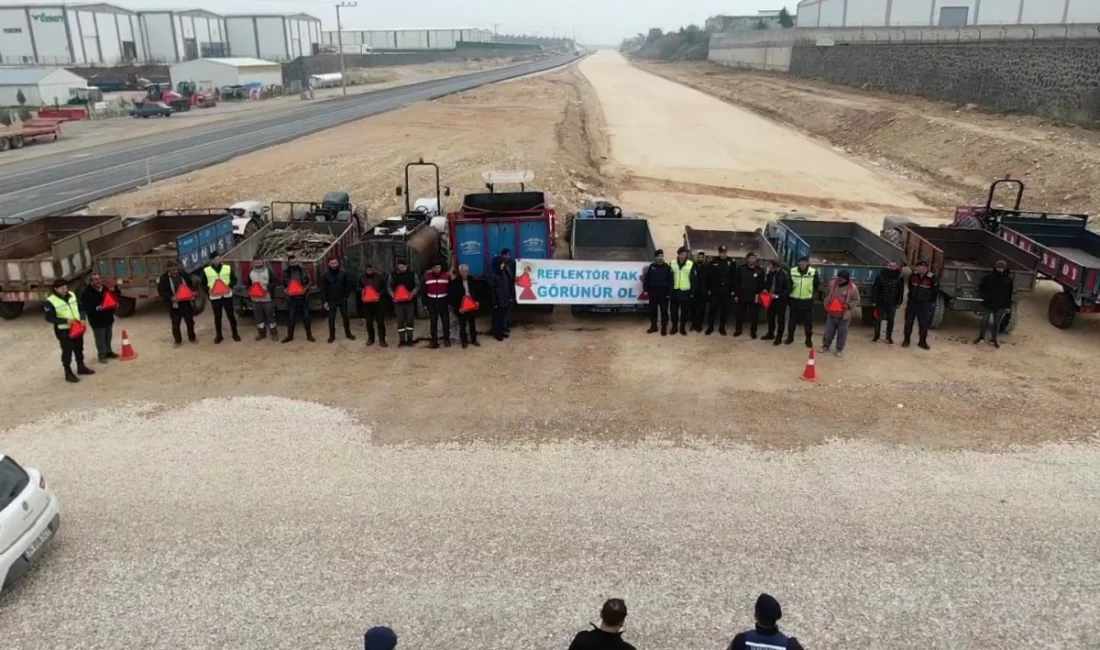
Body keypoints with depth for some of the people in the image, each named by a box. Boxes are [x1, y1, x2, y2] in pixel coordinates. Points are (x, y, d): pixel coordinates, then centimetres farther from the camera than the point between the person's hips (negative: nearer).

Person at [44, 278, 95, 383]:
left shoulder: (72, 295, 3)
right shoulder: (51, 301, -16)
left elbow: (80, 308, 11)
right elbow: (49, 318, -16)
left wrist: (82, 318, -7)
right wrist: (65, 320, -24)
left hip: (77, 328, 6)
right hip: (63, 330, -6)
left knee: (79, 348, 18)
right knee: (67, 351, 0)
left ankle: (81, 367, 35)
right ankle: (68, 373, 9)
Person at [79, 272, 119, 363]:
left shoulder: (105, 288, 4)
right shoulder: (87, 293, -16)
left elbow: (113, 298, 18)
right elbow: (86, 307, -21)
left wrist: (114, 303, -4)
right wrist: (97, 308, -35)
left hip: (108, 318, 6)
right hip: (97, 320, -6)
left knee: (108, 337, 18)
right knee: (100, 339, 0)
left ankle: (108, 352, 33)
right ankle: (102, 355, 11)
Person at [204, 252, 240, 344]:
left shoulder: (228, 268, 0)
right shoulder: (206, 270, -1)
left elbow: (234, 279, 6)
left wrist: (230, 286, -12)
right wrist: (208, 290, -9)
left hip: (227, 296, 0)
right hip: (214, 297, 0)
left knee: (231, 315, 7)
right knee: (217, 317, 8)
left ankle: (235, 334, 18)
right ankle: (218, 336, 19)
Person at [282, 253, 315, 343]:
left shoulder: (303, 270, -3)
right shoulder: (285, 272, -1)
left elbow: (309, 282, 1)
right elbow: (283, 284, 7)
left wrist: (305, 288, -17)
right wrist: (286, 290, -13)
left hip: (303, 297, 0)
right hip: (291, 298, 0)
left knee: (306, 316, 6)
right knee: (291, 317, 7)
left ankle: (309, 335, 17)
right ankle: (290, 335, 20)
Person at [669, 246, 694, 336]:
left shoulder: (691, 264, -4)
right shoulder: (672, 263, 1)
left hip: (685, 291, -1)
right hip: (675, 290, 1)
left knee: (684, 310, 6)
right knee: (674, 310, 8)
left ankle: (683, 328, 18)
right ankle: (674, 326, 21)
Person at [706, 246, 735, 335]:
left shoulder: (732, 263, 2)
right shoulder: (713, 262, -1)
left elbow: (734, 277, 3)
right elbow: (708, 277, 0)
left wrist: (733, 290, -1)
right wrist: (708, 289, -4)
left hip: (726, 290, 1)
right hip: (715, 290, -1)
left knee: (725, 310, 7)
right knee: (713, 309, 3)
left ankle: (722, 328, 17)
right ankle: (710, 327, 12)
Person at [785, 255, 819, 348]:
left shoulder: (813, 272, -10)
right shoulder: (792, 271, -7)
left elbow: (817, 285, 3)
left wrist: (813, 293, 2)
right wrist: (790, 293, 4)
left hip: (808, 301, -1)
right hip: (794, 300, 1)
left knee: (808, 321, 7)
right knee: (792, 320, 12)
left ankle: (808, 339, 20)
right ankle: (790, 337, 27)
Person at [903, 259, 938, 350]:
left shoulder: (932, 278, -15)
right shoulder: (913, 275, -4)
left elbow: (935, 291, -4)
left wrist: (931, 303, -1)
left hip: (924, 304, -3)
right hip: (912, 302, 3)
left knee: (924, 324, 4)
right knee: (908, 322, 9)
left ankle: (922, 342, 16)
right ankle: (906, 340, 21)